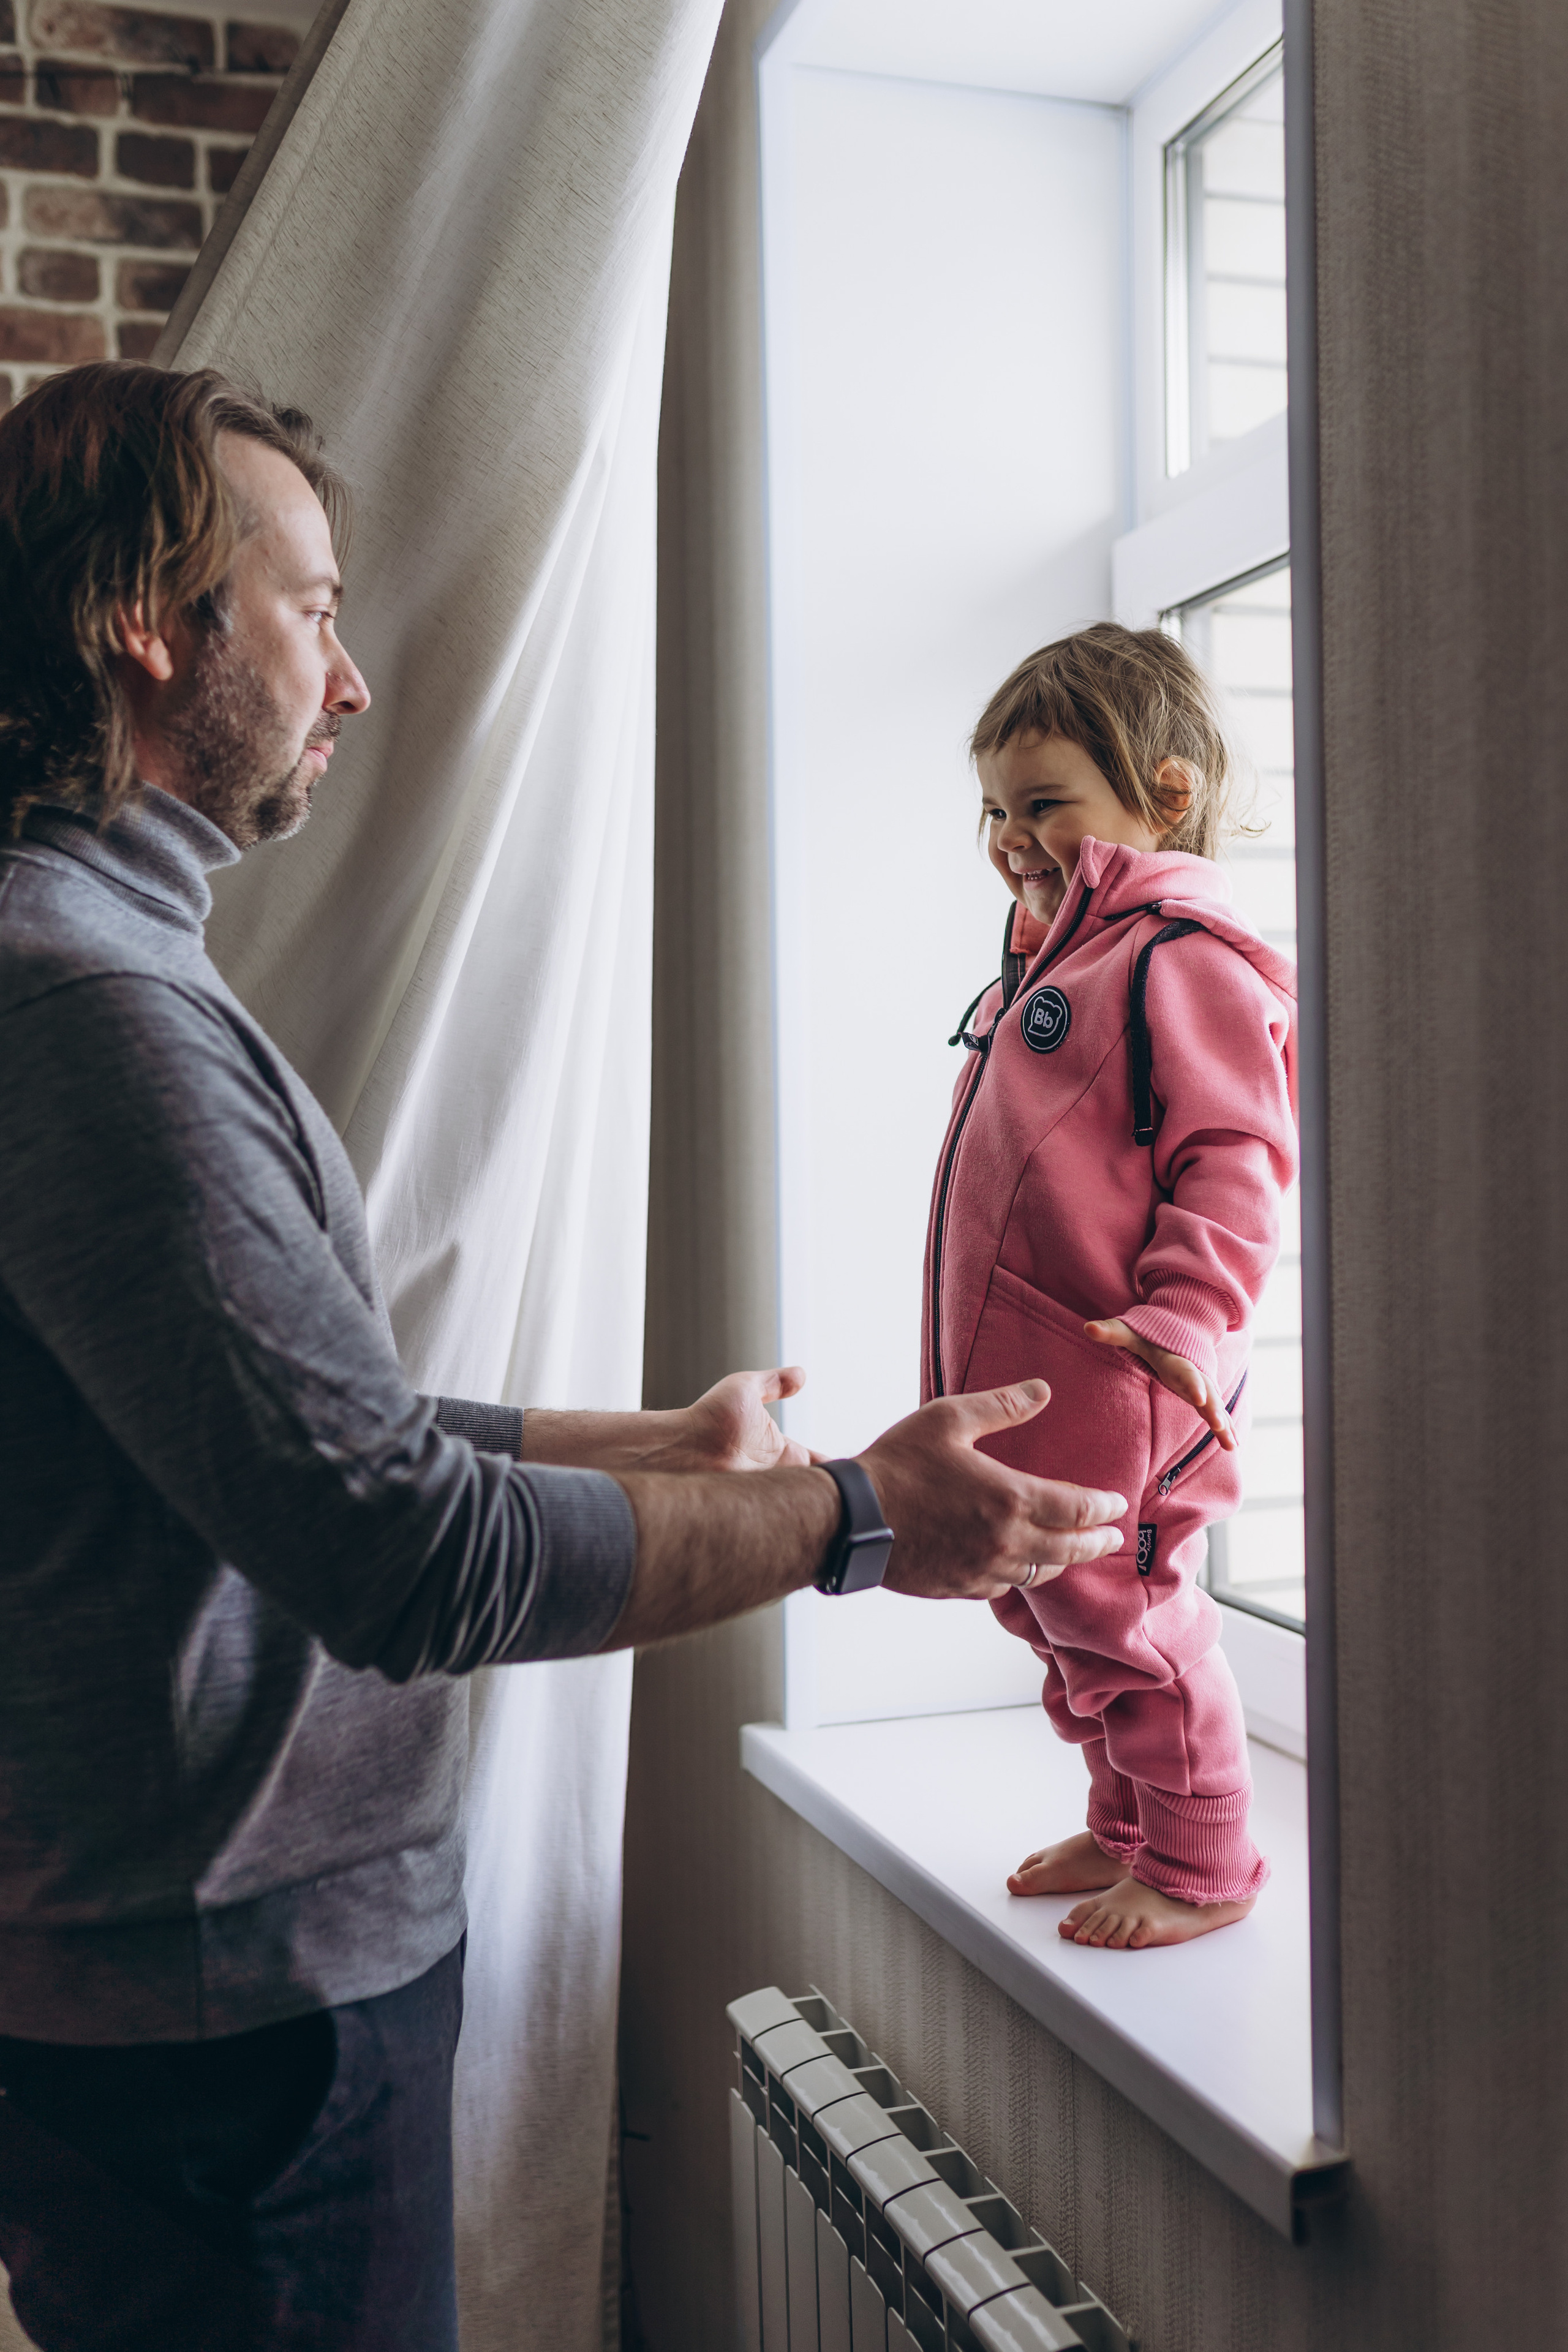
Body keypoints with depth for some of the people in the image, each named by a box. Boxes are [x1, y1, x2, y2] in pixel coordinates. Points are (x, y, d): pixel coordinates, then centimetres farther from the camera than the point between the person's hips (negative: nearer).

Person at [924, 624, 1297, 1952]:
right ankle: (1126, 1827, 37)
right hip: (1015, 1382, 10)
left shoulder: (1184, 959, -14)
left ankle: (1202, 1866, 20)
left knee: (1121, 1613, 0)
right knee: (1047, 1610, 19)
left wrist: (1182, 1316, -29)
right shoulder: (1056, 957, 17)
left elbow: (1236, 1161, -20)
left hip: (1114, 1385, -10)